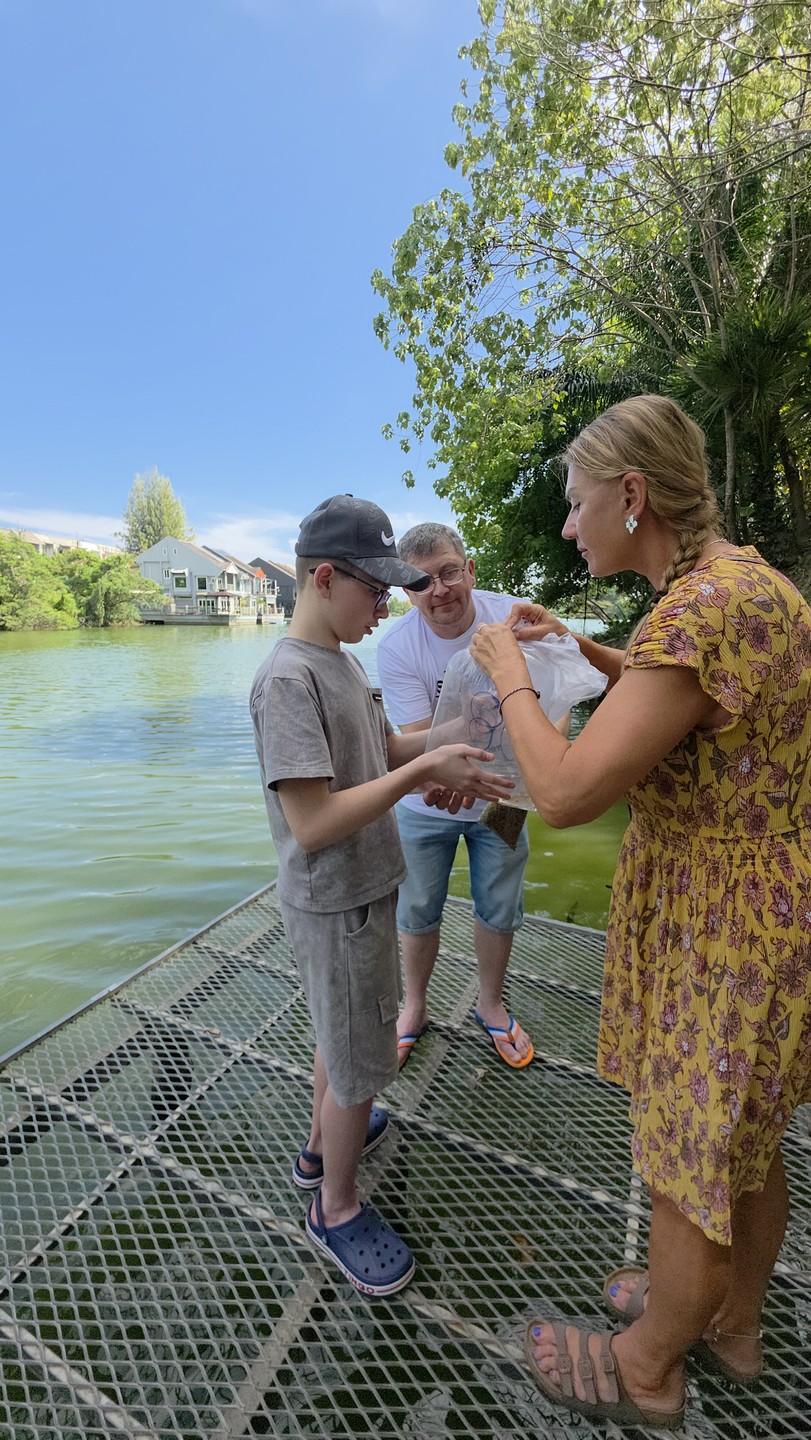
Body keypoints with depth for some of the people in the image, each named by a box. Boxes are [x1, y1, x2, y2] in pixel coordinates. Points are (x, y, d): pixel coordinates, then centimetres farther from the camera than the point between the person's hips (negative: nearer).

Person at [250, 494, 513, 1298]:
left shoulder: (341, 660, 5)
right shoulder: (288, 678, -24)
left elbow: (378, 747, 10)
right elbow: (312, 825, -29)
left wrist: (444, 740, -6)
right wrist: (422, 770, -26)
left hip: (364, 892, 9)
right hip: (335, 907, -9)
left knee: (341, 1038, 27)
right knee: (360, 1065, 11)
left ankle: (323, 1143, 51)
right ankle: (336, 1209, 37)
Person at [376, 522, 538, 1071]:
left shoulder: (512, 616, -18)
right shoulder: (397, 647, -21)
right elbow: (416, 743, -25)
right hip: (427, 803, -1)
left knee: (499, 909, 18)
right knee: (418, 912, 16)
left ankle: (491, 1005, 47)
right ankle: (415, 1006, 45)